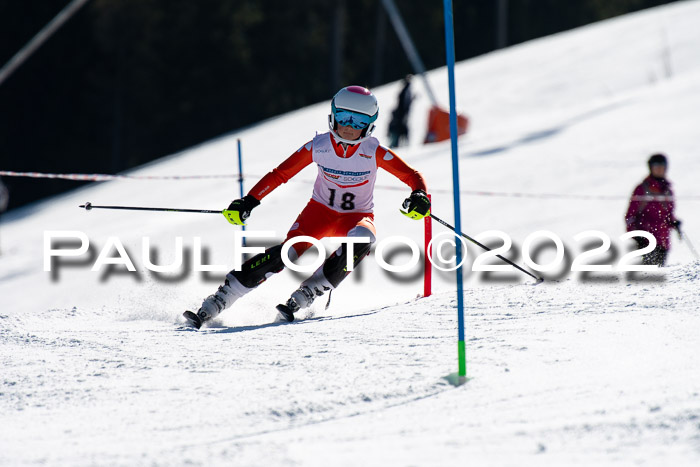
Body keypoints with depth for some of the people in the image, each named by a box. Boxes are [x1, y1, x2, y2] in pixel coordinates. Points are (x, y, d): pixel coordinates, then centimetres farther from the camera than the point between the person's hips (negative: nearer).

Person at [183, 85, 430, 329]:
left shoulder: (373, 152, -17)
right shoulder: (319, 146, -14)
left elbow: (412, 176, -12)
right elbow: (280, 174, -7)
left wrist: (419, 197, -34)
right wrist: (248, 202, -13)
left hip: (357, 216, 0)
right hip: (321, 210, 0)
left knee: (361, 240, -36)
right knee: (289, 251, -25)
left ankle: (303, 297, -29)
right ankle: (215, 303, -23)